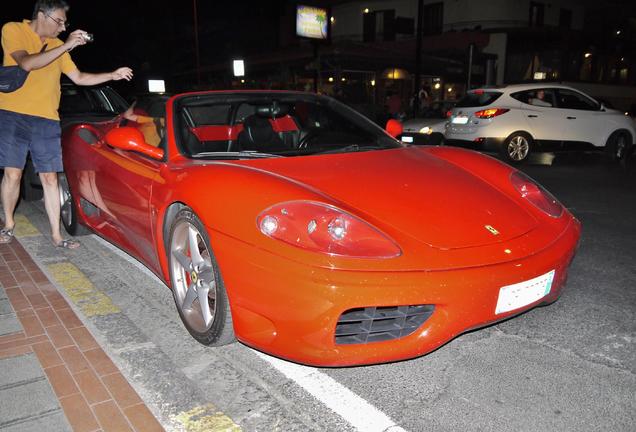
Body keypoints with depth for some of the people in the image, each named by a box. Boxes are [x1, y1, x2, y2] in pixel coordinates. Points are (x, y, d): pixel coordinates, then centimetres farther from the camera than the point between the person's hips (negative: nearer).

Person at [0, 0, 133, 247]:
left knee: (50, 178, 3)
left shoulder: (57, 46, 16)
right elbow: (27, 63, -17)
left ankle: (56, 235, 7)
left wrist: (113, 75, 9)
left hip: (47, 121, 4)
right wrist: (67, 45, -18)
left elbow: (79, 78, 18)